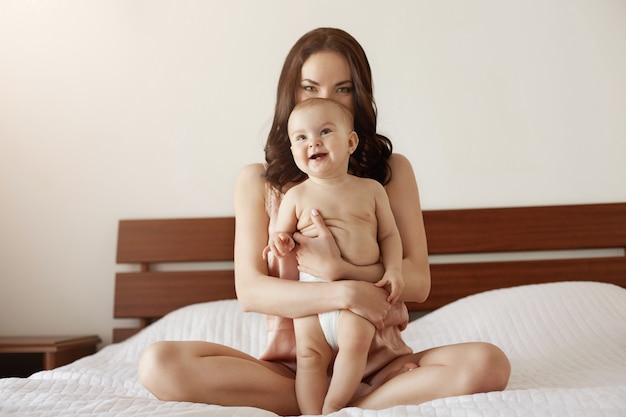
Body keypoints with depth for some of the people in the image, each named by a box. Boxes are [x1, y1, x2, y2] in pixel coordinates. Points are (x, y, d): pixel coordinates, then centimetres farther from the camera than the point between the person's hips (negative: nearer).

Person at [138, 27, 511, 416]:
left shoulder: (392, 170, 5)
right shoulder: (257, 180, 4)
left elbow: (418, 281, -2)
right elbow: (250, 290, -6)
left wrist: (337, 269, -18)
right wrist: (346, 293, -19)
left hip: (378, 360, 0)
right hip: (291, 362, 1)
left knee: (489, 364, -27)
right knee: (160, 363, -24)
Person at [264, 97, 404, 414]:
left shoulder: (371, 189, 8)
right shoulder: (295, 196, 6)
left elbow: (389, 234, 9)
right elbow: (281, 235, 12)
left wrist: (393, 270, -6)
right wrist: (279, 242, -12)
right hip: (310, 290, 1)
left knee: (355, 342, -19)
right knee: (309, 353, -7)